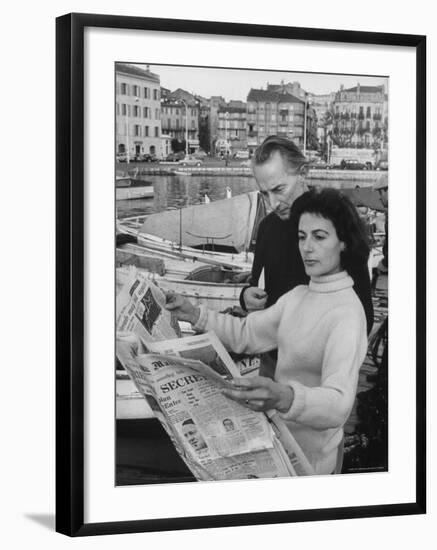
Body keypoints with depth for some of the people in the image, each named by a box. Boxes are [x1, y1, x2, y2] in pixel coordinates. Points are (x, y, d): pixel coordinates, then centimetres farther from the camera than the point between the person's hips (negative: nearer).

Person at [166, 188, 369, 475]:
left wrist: (284, 398, -57)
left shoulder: (347, 313, -25)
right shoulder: (298, 296, 5)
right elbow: (246, 334, 10)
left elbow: (339, 403, -37)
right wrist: (195, 315, -6)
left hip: (309, 458, -8)